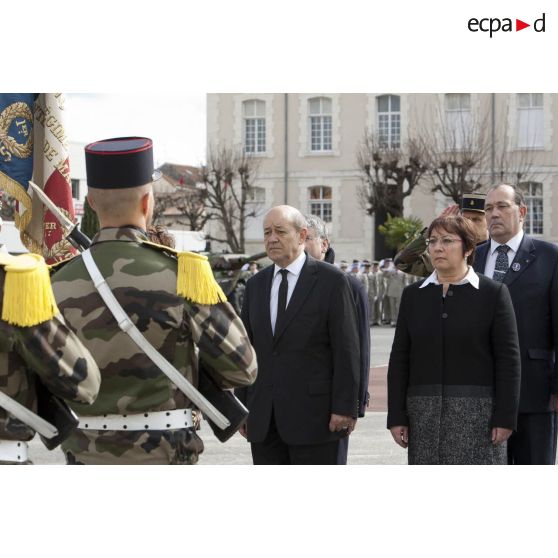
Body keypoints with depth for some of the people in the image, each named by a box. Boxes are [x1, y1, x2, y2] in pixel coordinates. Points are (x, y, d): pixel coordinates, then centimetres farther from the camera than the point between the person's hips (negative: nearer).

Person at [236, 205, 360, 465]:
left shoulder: (331, 281, -4)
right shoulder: (256, 285, 13)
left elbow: (347, 350, -7)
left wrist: (344, 407, -12)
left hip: (312, 414, -5)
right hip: (263, 419, 5)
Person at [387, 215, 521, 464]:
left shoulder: (493, 293, 1)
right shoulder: (413, 295, 11)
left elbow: (509, 359, -2)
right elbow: (399, 359, 9)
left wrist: (505, 417, -8)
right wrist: (396, 416, 3)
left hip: (477, 415, -3)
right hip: (424, 415, 3)